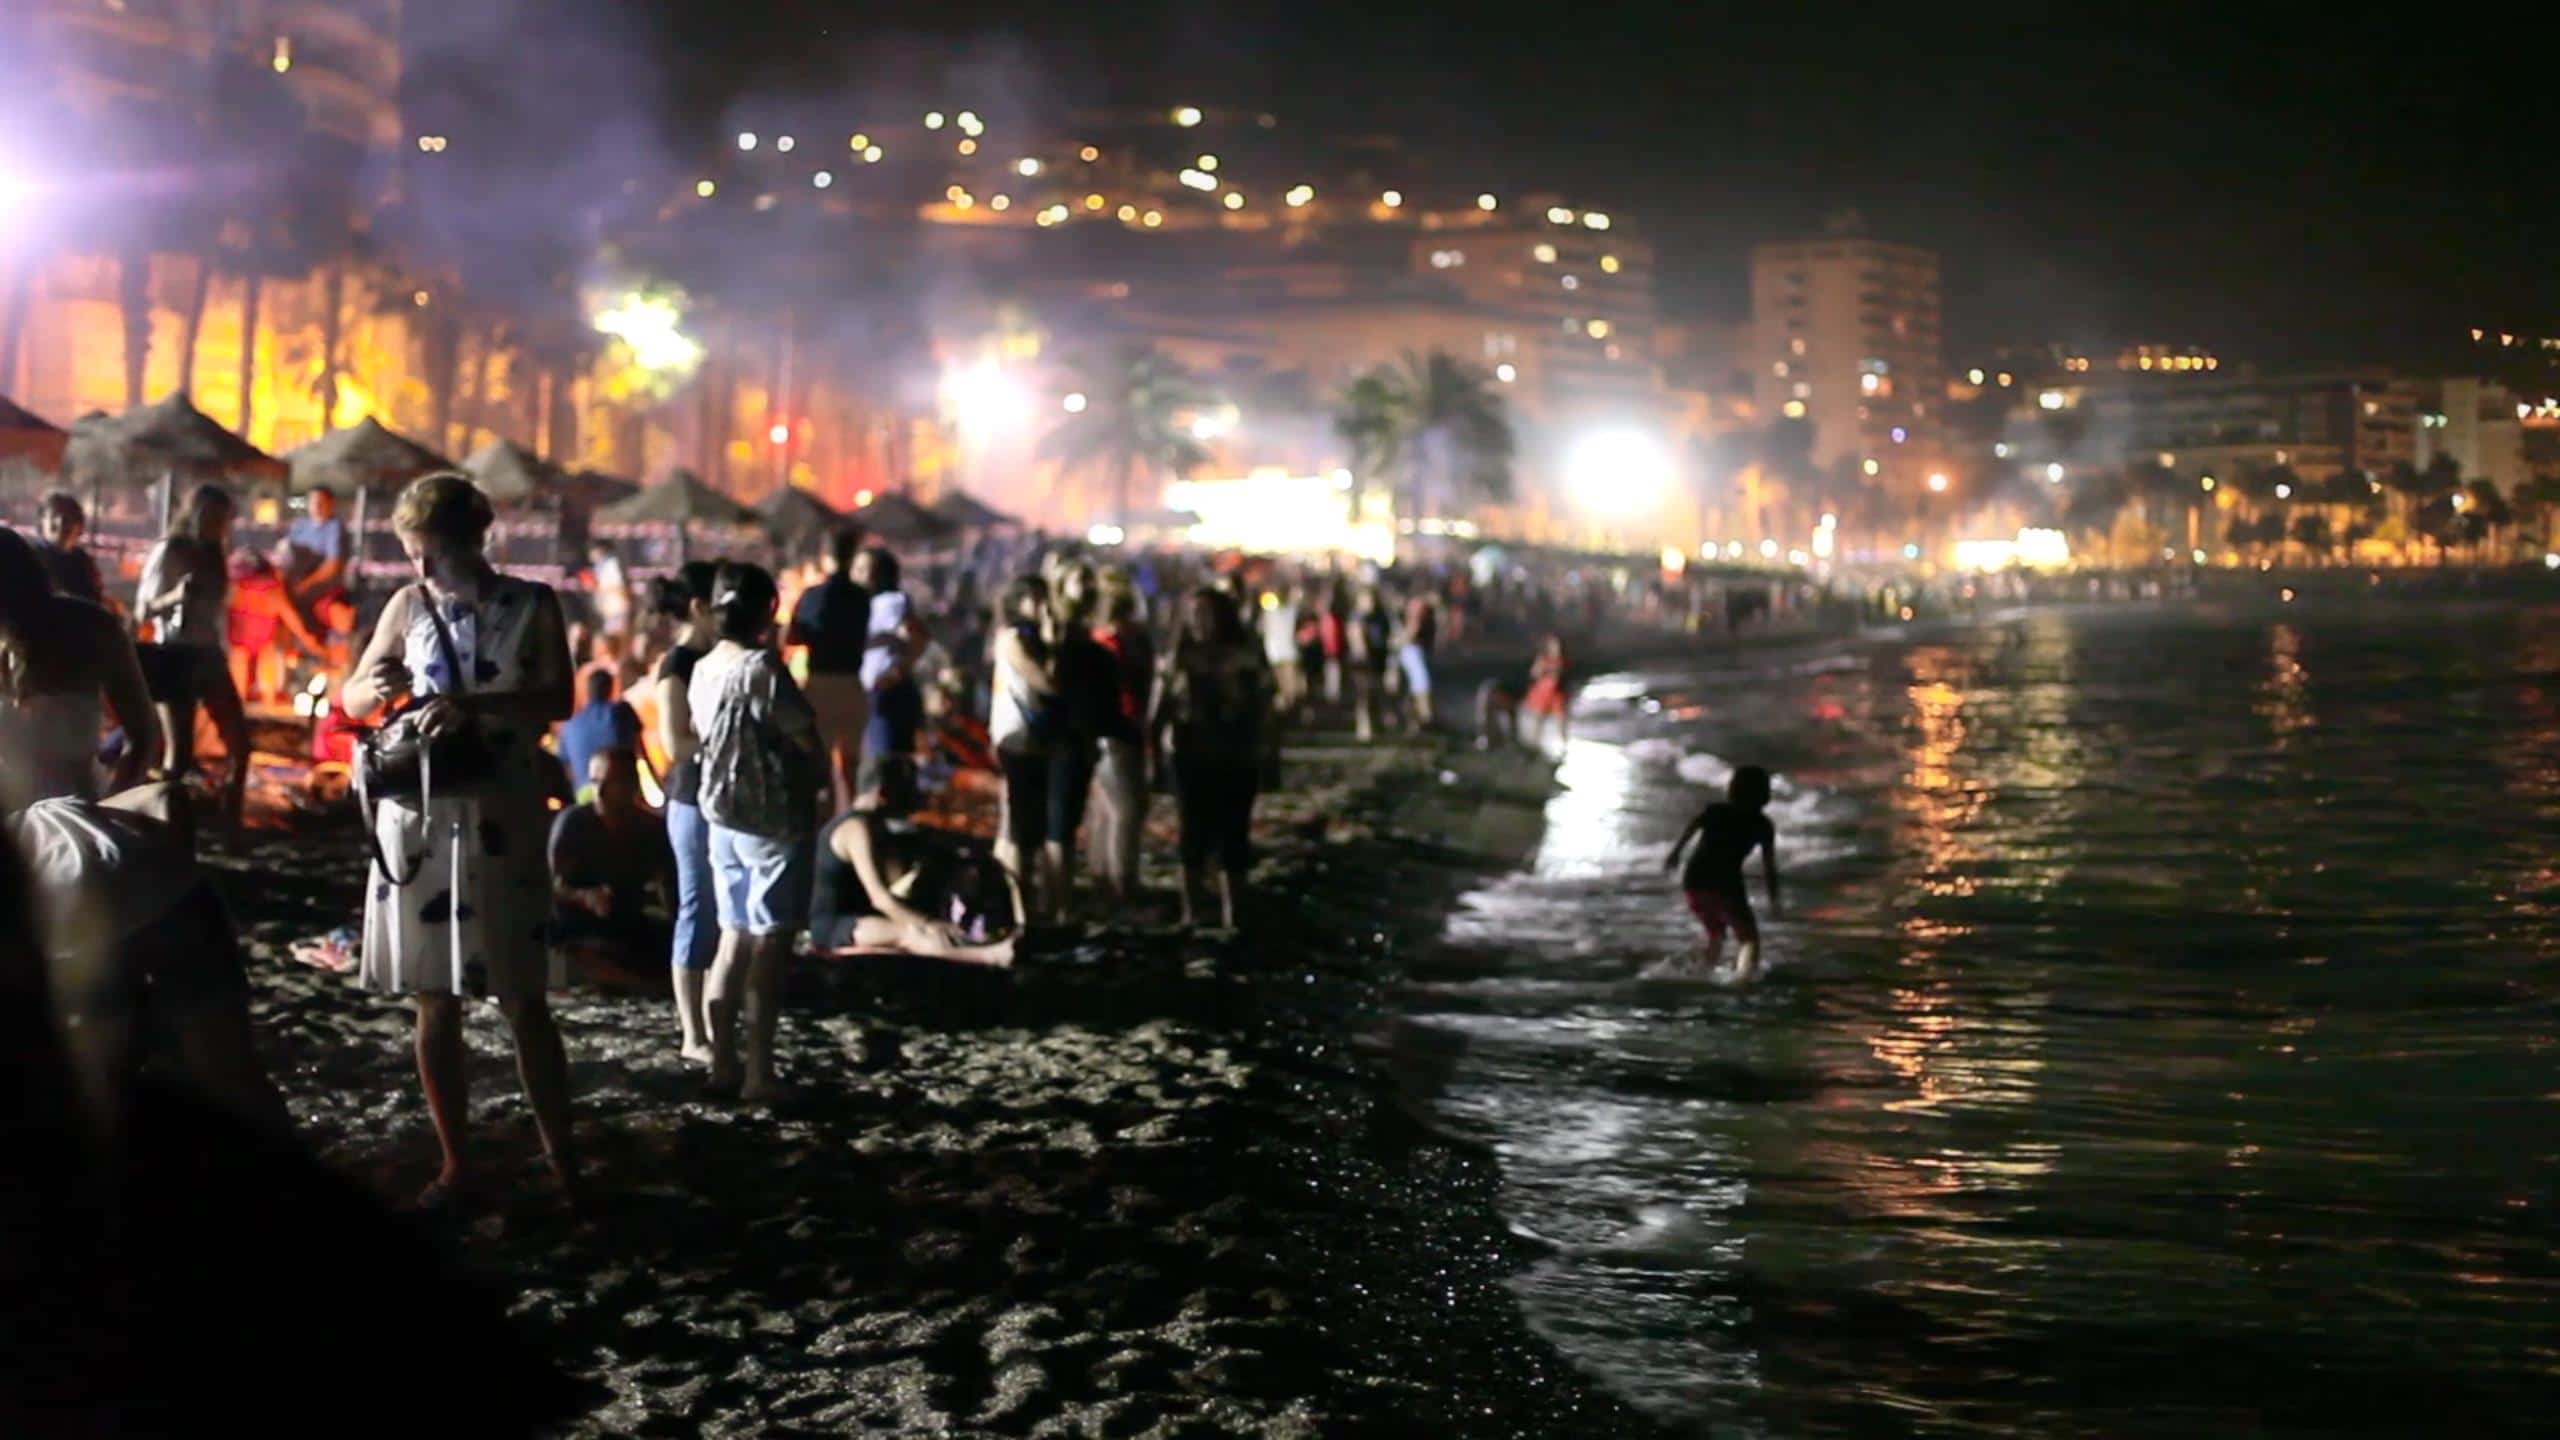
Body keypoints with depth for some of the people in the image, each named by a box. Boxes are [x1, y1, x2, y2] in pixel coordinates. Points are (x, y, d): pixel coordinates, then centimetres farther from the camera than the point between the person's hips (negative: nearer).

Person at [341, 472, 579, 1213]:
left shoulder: (531, 606, 0)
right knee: (435, 1003, 5)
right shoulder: (407, 605, 8)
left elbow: (557, 700, -12)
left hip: (500, 821, -3)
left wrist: (474, 708, -28)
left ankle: (564, 1164, 6)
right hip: (417, 821, 3)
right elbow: (351, 697, 13)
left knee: (522, 1001, -1)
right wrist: (375, 690, -12)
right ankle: (457, 1166, 13)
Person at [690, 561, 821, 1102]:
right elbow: (808, 740, -14)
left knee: (734, 940, 13)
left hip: (723, 819, 7)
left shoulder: (704, 670, 8)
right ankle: (759, 1073, -2)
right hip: (773, 820, -7)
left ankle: (723, 1064, 14)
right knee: (769, 946, -3)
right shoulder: (762, 668, -16)